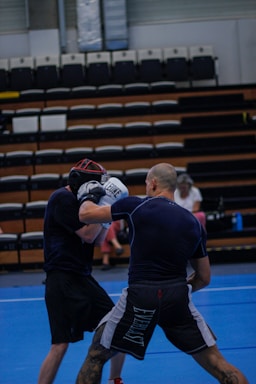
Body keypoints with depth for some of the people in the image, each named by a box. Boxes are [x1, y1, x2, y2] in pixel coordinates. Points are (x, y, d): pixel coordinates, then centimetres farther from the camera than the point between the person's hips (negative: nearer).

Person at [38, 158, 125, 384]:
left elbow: (98, 240, 14)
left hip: (82, 276, 9)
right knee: (61, 345, -13)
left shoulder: (80, 200, 14)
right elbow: (88, 235, -16)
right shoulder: (62, 199, -12)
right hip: (62, 279, -9)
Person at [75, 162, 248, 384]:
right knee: (215, 363, 11)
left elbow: (85, 215, 7)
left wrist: (89, 197, 28)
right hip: (178, 299, 3)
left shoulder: (136, 206, 0)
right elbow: (204, 278, 16)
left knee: (96, 357, 15)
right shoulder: (194, 223, 11)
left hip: (140, 298, -3)